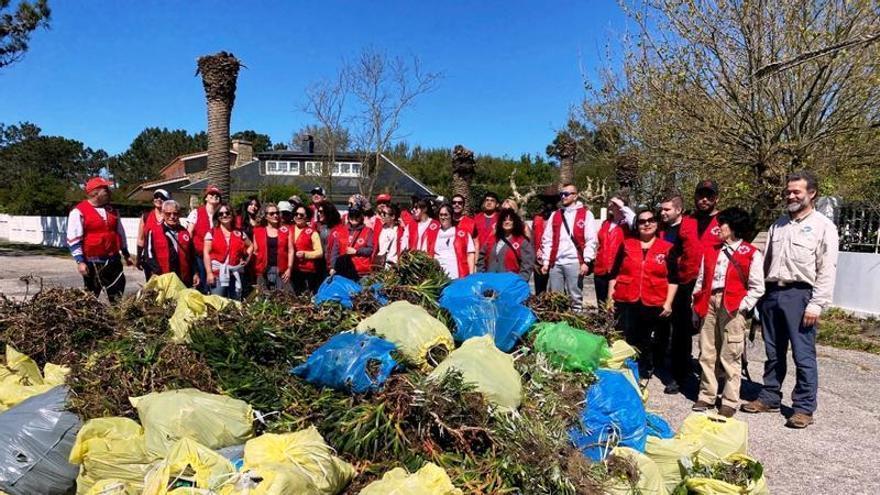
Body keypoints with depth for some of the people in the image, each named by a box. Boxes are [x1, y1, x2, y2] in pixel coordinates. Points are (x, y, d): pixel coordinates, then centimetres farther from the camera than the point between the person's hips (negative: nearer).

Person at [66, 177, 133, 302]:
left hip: (113, 260, 5)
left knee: (118, 295, 9)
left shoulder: (112, 211, 11)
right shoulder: (79, 212, -9)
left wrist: (126, 254, 22)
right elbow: (73, 240, -11)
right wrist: (80, 261, -15)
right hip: (92, 262, -5)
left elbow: (120, 233, 20)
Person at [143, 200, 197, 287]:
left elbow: (192, 255, 16)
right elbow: (149, 254, -8)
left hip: (184, 280, 4)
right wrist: (158, 273, -18)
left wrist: (195, 273, 8)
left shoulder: (185, 233, 14)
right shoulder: (153, 232, 0)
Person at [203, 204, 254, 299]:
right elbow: (206, 253, -3)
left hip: (236, 274, 3)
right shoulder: (211, 233, 1)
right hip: (217, 273, -3)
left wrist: (246, 259, 10)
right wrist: (209, 273, -10)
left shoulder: (239, 233, 9)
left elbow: (250, 245, 25)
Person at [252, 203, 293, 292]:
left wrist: (289, 268, -4)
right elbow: (255, 251, 10)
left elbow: (290, 250, 4)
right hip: (264, 271, 1)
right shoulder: (258, 231, 8)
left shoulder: (286, 230, 8)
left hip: (282, 270, 0)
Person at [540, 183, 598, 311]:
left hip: (575, 262, -4)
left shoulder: (586, 214, 3)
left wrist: (586, 261, -12)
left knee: (575, 297, 1)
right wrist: (546, 261, 6)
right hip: (555, 263, 4)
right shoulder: (555, 215, 16)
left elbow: (591, 240, -4)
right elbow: (547, 240, 13)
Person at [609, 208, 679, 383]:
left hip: (653, 304, -1)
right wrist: (610, 297, 4)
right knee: (625, 341, 2)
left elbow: (673, 279, 2)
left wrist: (668, 303, -5)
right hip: (625, 302, 1)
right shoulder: (627, 245, 7)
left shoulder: (667, 248, 3)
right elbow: (614, 273, 9)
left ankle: (644, 375, 27)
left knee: (645, 342, 11)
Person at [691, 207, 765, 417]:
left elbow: (757, 287, -1)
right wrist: (697, 306, 8)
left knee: (730, 356, 0)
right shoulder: (711, 251, 16)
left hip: (733, 308, -5)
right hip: (709, 304, 5)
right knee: (707, 353, 8)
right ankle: (706, 396, 18)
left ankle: (730, 402, 10)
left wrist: (742, 306, -11)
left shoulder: (751, 254, 1)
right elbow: (701, 280, 14)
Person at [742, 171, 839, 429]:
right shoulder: (779, 224, 15)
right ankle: (770, 397, 25)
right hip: (772, 293, 6)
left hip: (799, 295, -6)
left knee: (803, 354, -1)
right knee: (773, 352, 14)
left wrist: (816, 304, -14)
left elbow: (827, 270, -9)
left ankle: (804, 407, 10)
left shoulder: (823, 226, -3)